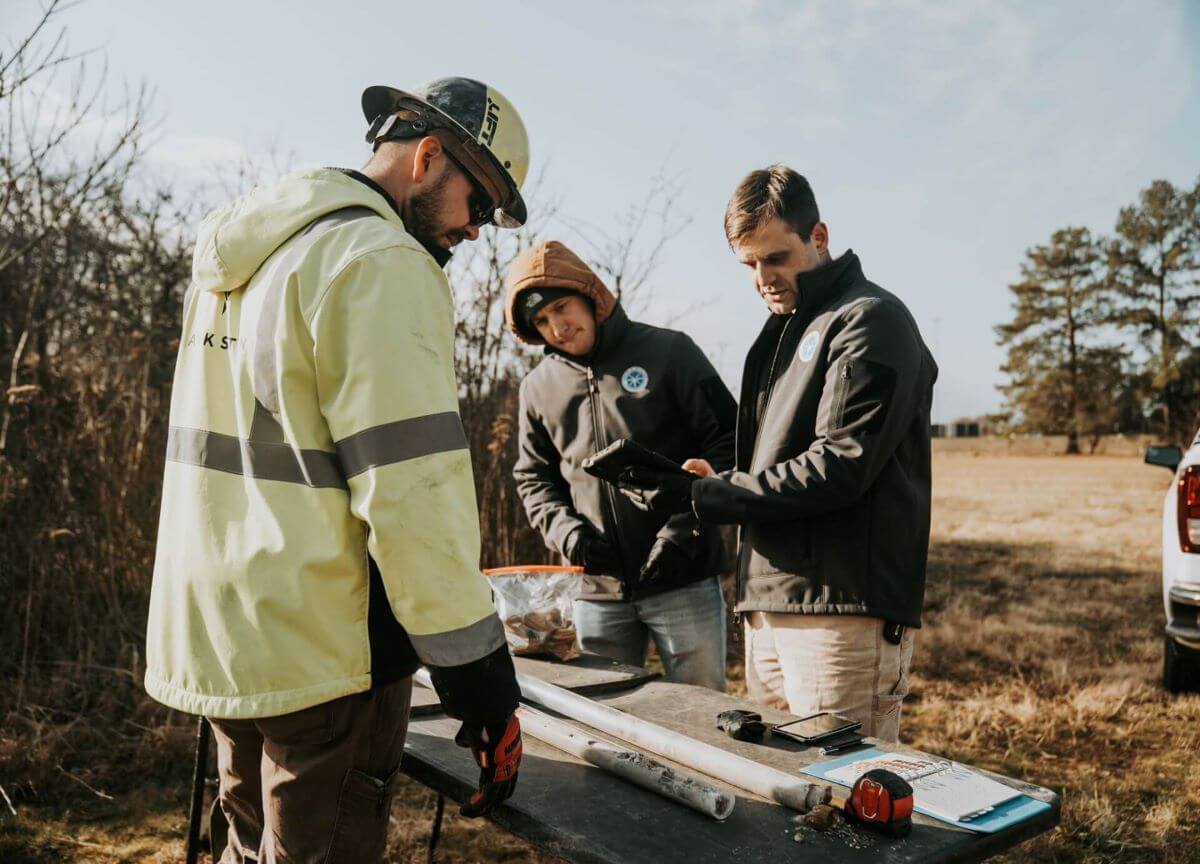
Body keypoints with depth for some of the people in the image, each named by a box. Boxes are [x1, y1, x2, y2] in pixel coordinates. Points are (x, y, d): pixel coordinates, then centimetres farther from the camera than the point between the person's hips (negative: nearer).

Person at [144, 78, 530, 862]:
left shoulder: (238, 257, 14)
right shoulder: (380, 263, -15)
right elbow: (413, 490, -23)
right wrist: (480, 680, -18)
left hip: (214, 637, 9)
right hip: (318, 653, -9)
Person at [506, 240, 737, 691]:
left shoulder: (669, 352, -2)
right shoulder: (538, 387, 8)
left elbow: (727, 441, -2)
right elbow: (534, 478, 16)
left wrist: (688, 526, -12)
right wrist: (565, 529, -4)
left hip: (683, 581, -3)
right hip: (598, 591, 3)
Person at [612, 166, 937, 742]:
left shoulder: (870, 320, -6)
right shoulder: (780, 331, 23)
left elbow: (837, 467, -17)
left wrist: (702, 497, -15)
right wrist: (723, 482, 3)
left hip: (842, 610, -8)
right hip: (768, 604, 9)